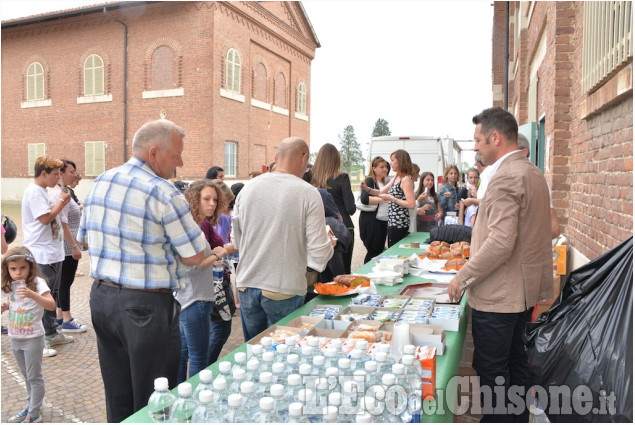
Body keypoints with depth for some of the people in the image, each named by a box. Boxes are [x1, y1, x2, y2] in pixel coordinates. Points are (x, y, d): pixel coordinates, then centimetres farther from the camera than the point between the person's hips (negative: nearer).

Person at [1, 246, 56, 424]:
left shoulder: (37, 283, -19)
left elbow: (51, 305, -31)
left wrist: (32, 294, -45)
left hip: (33, 338, -7)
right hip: (15, 338, 7)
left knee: (34, 377, 4)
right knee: (26, 376, 21)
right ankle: (30, 407, 36)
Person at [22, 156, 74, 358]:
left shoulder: (42, 192, 16)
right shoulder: (34, 191, -15)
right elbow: (45, 218, -21)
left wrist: (62, 203, 7)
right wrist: (62, 201, -11)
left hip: (53, 254, 10)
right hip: (42, 256, -10)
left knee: (52, 295, 17)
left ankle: (51, 334, 29)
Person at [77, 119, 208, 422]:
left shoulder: (99, 183, 6)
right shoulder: (163, 193, -18)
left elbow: (85, 238, 17)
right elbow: (195, 256, -13)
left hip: (101, 295, 8)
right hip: (146, 306, -7)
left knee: (117, 397, 20)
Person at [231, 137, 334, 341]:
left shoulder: (248, 188, 1)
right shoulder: (308, 194, -12)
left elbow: (236, 240, 9)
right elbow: (319, 254, -13)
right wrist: (330, 244, 8)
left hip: (246, 286, 4)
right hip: (283, 290, -4)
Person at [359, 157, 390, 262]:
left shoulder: (384, 183, 18)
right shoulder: (369, 180, -6)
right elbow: (364, 199, -20)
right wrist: (383, 198, -19)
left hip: (383, 221, 8)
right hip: (371, 221, -8)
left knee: (380, 250, 10)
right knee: (374, 252, -5)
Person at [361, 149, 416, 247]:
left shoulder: (406, 180, -14)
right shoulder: (395, 178, 13)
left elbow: (411, 204, -21)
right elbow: (381, 192, 19)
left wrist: (392, 198, -17)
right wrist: (367, 189, 3)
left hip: (399, 223, -9)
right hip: (392, 222, 9)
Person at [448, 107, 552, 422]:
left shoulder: (506, 177, -21)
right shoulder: (532, 172, 11)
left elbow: (501, 241, -28)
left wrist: (463, 278, -19)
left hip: (498, 295, -10)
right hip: (524, 289, 10)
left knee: (492, 371, 3)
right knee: (515, 361, 21)